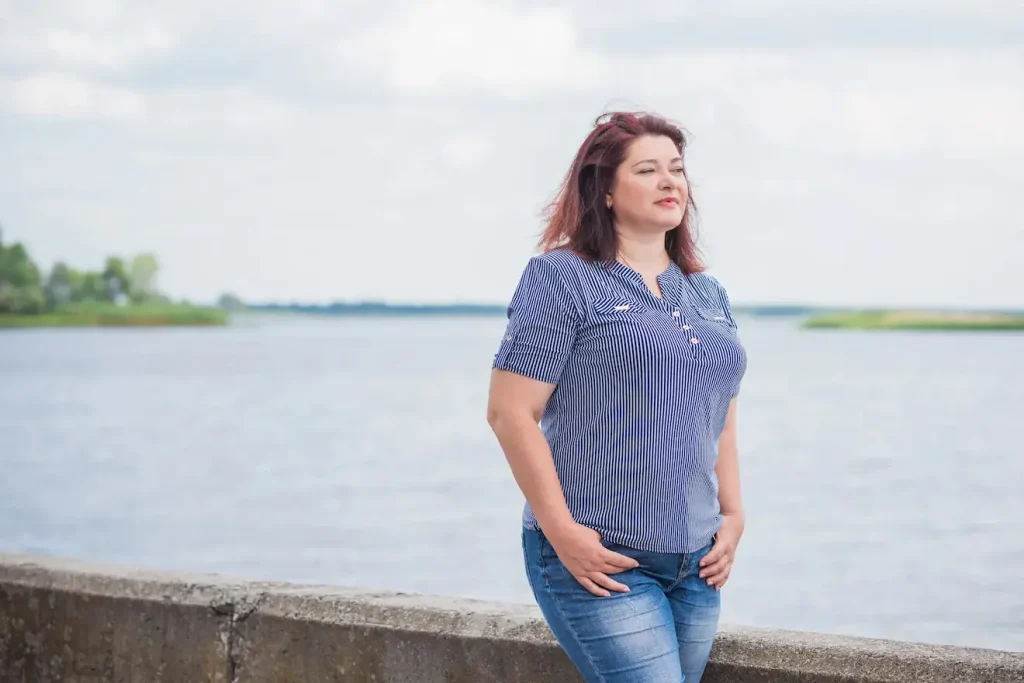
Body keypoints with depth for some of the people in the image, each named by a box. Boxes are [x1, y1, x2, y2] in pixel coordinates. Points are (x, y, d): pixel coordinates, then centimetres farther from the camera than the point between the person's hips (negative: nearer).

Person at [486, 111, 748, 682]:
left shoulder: (708, 294, 16)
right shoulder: (563, 278, -5)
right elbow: (510, 412, -10)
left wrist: (732, 516, 11)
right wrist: (562, 532, -14)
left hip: (695, 565, 7)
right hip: (600, 561, -7)